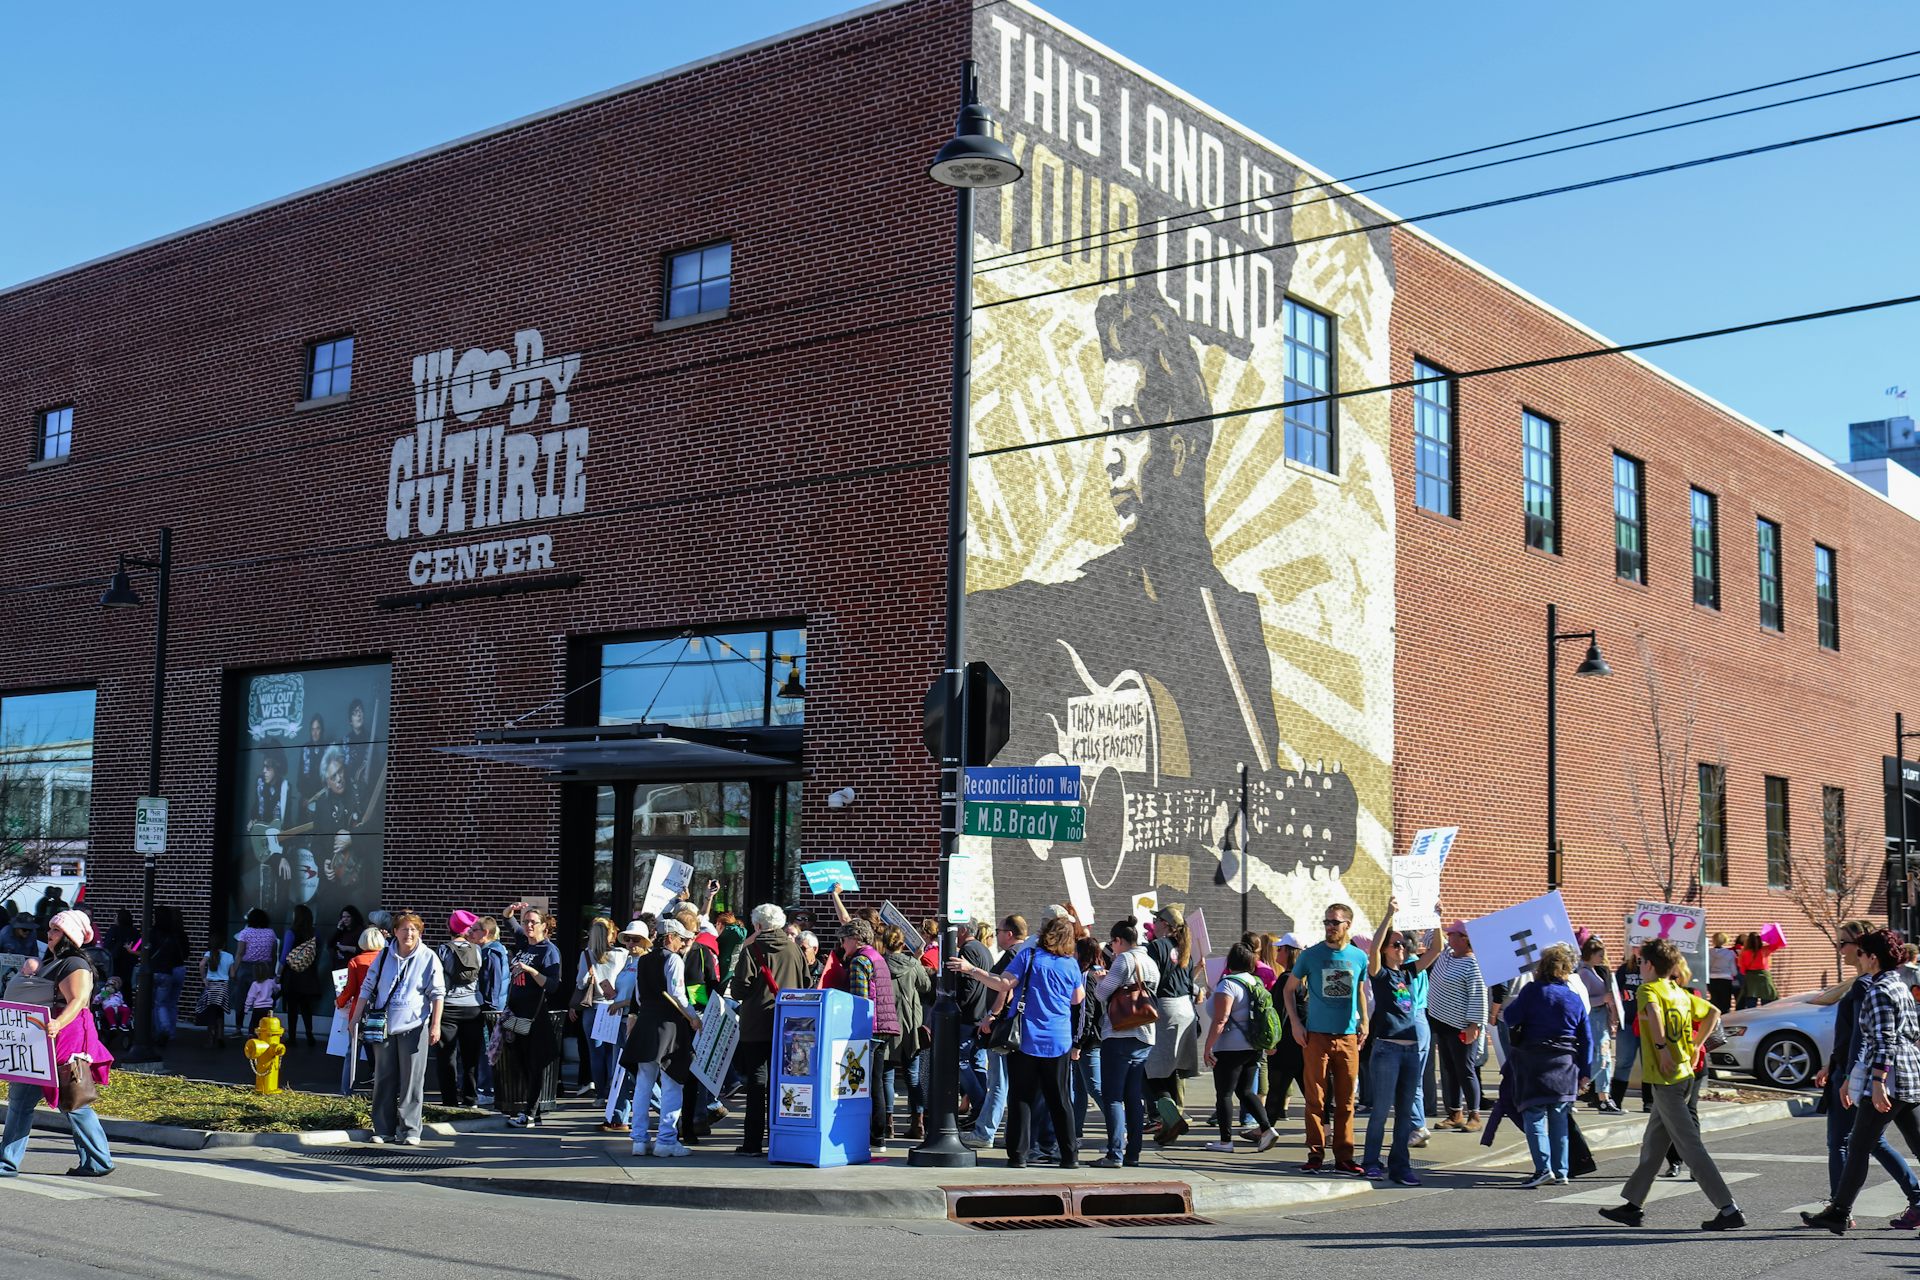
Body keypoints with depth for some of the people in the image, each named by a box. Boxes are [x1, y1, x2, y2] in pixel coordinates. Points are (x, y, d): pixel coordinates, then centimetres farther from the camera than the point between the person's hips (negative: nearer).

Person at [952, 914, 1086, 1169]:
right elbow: (1078, 1000, 13)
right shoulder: (1071, 964, 2)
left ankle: (1018, 1155, 0)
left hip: (1025, 1040, -2)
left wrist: (971, 970, -8)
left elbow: (1004, 985, -13)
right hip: (1059, 1042, 2)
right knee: (1059, 1100, 11)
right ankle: (1070, 1156, 11)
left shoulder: (1028, 955, -6)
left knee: (1021, 1098, 3)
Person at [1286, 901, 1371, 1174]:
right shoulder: (1311, 955, 0)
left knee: (1345, 1100, 6)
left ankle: (1344, 1156, 12)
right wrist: (1295, 1023, -2)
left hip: (1348, 1037, 2)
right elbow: (1290, 988, 8)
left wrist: (1364, 1023, 8)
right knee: (1315, 1098, -2)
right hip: (1316, 1036, -2)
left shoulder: (1359, 957, 6)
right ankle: (1315, 1154, 5)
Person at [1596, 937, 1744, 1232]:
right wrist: (1693, 1046, 20)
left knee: (1690, 1146, -6)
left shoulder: (1649, 989, -12)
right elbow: (1713, 1013, 23)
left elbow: (1653, 1012, -34)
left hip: (1666, 1078, -9)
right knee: (1652, 1143, 16)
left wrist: (1662, 1047, -24)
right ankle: (1632, 1205, 25)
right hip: (1683, 1073, 9)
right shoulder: (1682, 993, 13)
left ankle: (1729, 1210, -6)